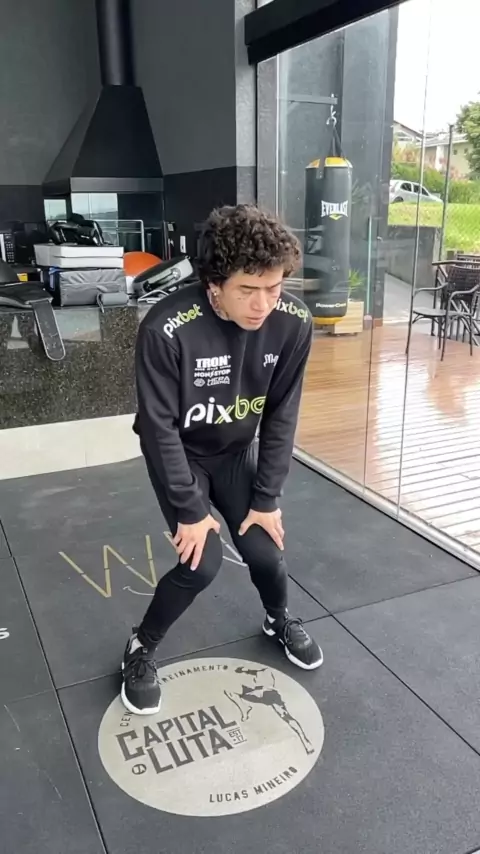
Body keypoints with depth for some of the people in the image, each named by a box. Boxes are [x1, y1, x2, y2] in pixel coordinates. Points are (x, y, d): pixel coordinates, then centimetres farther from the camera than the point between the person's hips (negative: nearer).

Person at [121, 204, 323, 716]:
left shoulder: (292, 323, -22)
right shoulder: (167, 329, -34)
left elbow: (281, 416, -11)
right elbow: (159, 427, -24)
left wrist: (267, 499, -8)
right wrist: (190, 510, -19)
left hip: (238, 451, 3)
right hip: (178, 454, -3)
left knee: (264, 550, -1)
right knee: (202, 562, -15)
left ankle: (279, 621, 35)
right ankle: (141, 649, 14)